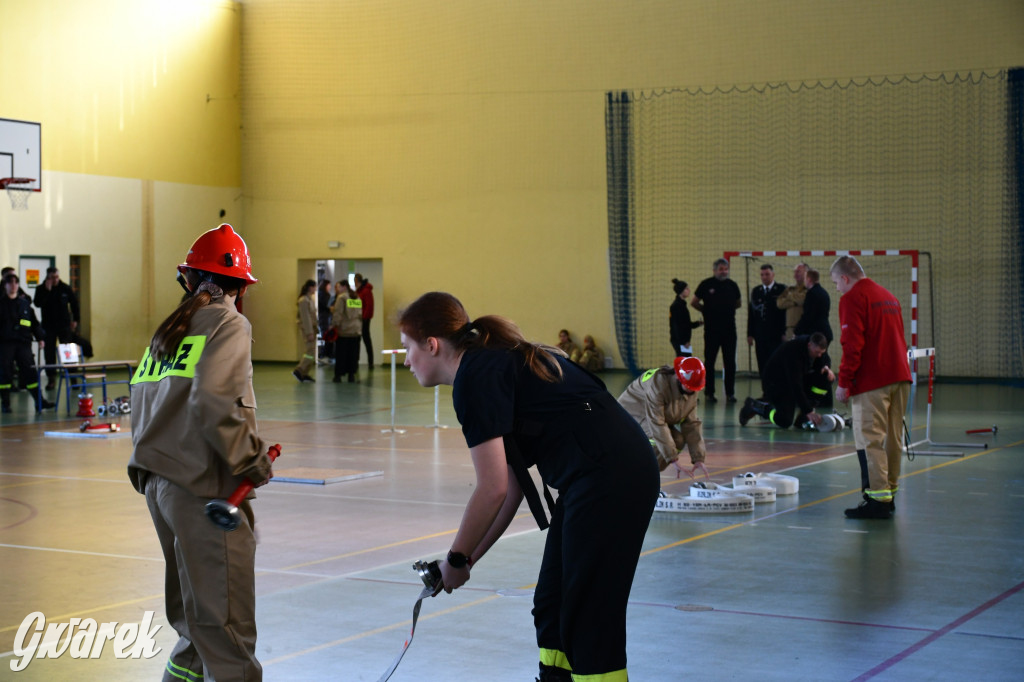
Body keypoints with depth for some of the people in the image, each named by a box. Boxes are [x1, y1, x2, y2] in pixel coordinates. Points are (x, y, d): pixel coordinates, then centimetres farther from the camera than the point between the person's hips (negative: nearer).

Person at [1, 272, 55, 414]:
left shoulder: (24, 303, 12)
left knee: (30, 371, 0)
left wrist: (40, 337, 8)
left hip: (23, 343, 3)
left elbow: (34, 322, 16)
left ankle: (39, 402, 2)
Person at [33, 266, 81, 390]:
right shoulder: (41, 289, -1)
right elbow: (37, 303, -16)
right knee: (49, 353, 0)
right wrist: (47, 291, -21)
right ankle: (51, 378, 7)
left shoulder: (65, 288, 1)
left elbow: (74, 303, 10)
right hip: (48, 326, 0)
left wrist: (75, 319, 5)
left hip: (64, 324, 0)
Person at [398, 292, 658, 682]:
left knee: (589, 620, -5)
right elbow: (512, 484, 19)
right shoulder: (494, 362, 17)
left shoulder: (474, 377, -12)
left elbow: (493, 489, -15)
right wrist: (469, 559, 19)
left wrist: (457, 560, -2)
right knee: (552, 606, 18)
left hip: (608, 479, -10)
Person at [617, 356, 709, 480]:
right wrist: (673, 460, -36)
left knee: (678, 440, -11)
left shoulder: (691, 391, -10)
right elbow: (657, 425, -36)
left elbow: (692, 424, -7)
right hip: (631, 415, -8)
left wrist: (698, 459, -15)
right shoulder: (658, 383, -35)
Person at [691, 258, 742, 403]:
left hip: (729, 329, 2)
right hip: (712, 329, -2)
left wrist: (728, 308, 8)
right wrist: (706, 310, 3)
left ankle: (730, 393, 9)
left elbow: (738, 303, 21)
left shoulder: (732, 285, 7)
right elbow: (694, 303, 7)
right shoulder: (706, 284, -1)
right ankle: (709, 392, 8)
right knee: (709, 362, 2)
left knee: (730, 363, 3)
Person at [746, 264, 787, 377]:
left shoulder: (782, 290, 1)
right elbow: (751, 313, 13)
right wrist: (750, 334, 6)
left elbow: (786, 311, -4)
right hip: (760, 336, 4)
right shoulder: (755, 291, 14)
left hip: (776, 336, -4)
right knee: (762, 367, 3)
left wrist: (784, 332, -11)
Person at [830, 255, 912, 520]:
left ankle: (878, 499, -13)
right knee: (893, 438, 13)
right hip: (900, 377, 9)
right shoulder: (889, 297, 20)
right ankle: (890, 493, 19)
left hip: (871, 382, -9)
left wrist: (844, 382, -11)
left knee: (869, 439, -8)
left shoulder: (852, 298, -7)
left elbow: (852, 344, -15)